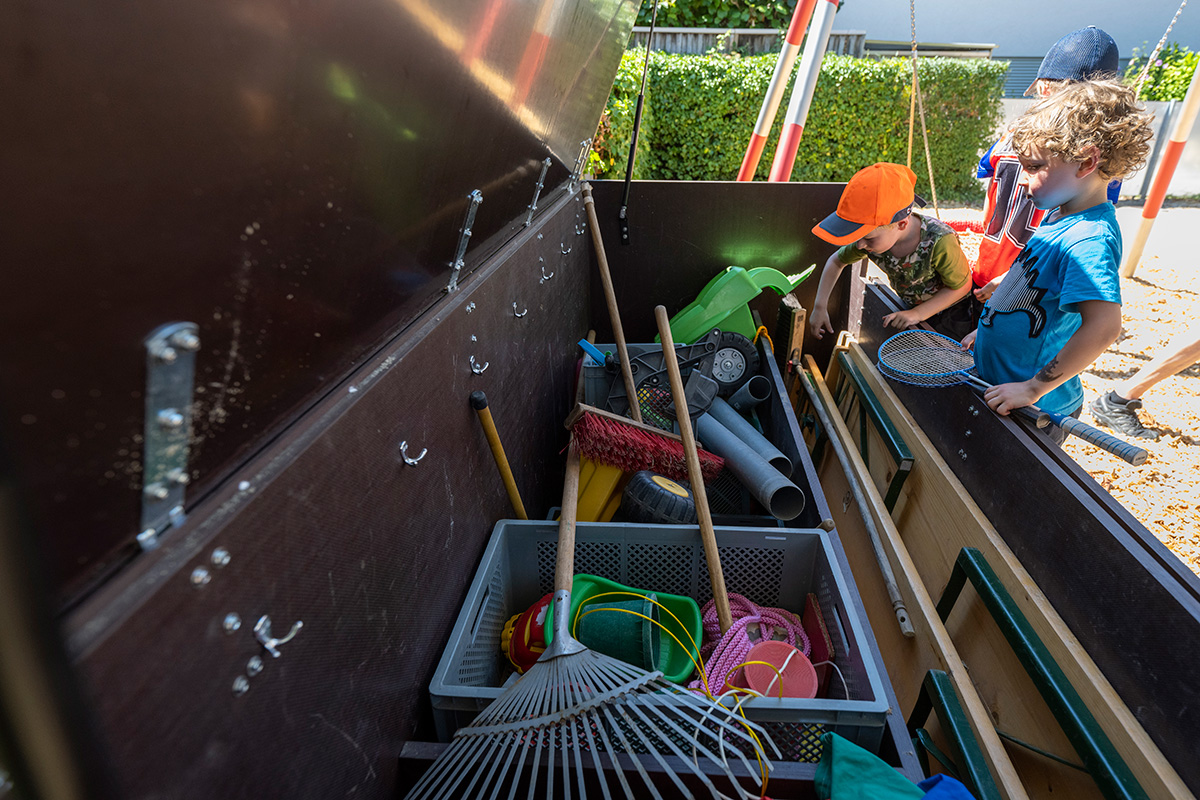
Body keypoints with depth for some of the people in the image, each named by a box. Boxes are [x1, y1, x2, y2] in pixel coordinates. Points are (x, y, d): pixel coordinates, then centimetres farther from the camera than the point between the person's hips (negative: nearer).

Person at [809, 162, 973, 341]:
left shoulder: (939, 242, -39)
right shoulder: (872, 234, -25)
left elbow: (962, 286, -22)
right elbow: (836, 261, -6)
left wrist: (917, 314, -28)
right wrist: (820, 306, -11)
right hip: (909, 308, 4)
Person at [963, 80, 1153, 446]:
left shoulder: (1089, 240, -27)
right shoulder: (1059, 216, 4)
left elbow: (1104, 326, -38)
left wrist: (1034, 388, -32)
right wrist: (989, 329, 17)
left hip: (1034, 414, -8)